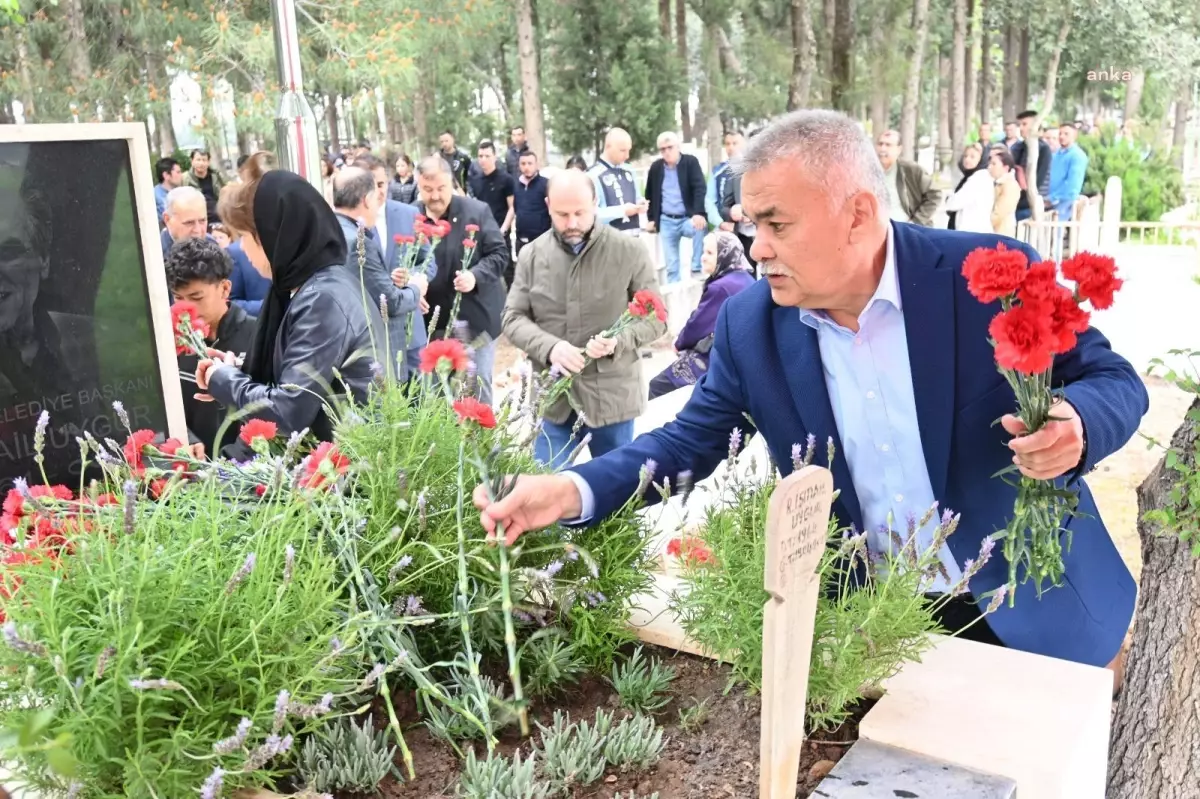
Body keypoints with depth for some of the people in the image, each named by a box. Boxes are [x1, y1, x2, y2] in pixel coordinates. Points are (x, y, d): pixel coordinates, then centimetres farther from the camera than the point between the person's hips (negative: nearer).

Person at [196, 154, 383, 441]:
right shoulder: (315, 285, 7)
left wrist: (225, 380, -6)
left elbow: (288, 412, -21)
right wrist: (234, 375, 2)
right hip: (331, 449, 8)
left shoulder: (323, 299, -19)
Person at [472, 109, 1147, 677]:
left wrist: (1074, 426, -33)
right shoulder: (749, 324, -9)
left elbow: (1114, 380, -8)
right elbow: (689, 441, -3)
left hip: (1031, 609, -1)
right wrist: (573, 491, -19)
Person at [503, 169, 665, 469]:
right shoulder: (531, 255, 3)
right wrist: (550, 347, -18)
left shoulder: (630, 252, -5)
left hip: (612, 396, -2)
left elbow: (655, 317, -2)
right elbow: (513, 318, 2)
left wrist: (618, 341, -22)